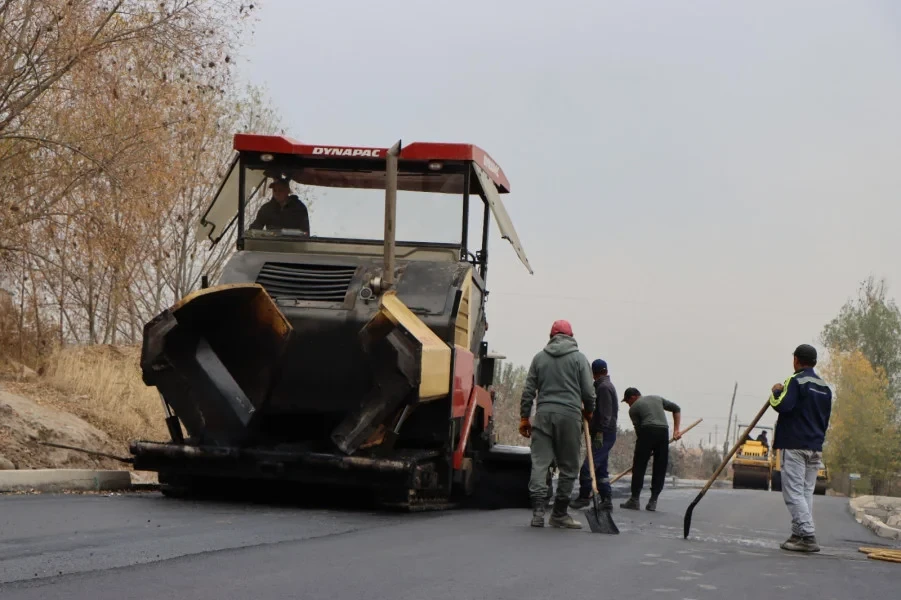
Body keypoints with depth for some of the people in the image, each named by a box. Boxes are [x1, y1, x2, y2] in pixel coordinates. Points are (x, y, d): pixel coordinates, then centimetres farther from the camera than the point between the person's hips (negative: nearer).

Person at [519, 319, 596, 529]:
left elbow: (528, 391, 9)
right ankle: (559, 514, 8)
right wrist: (588, 411, 20)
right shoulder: (579, 358, 4)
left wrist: (524, 418, 15)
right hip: (570, 415, -2)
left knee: (539, 463, 1)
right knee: (568, 466, 6)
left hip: (543, 414, 2)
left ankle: (538, 512, -9)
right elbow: (588, 392, 2)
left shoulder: (539, 357, 10)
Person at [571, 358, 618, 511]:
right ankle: (606, 500, 8)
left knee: (587, 467, -9)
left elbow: (605, 414, -19)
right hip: (606, 435, 10)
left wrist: (600, 433, -22)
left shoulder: (603, 387, -11)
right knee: (601, 469, 9)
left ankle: (584, 497, -4)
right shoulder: (607, 385, 19)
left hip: (603, 434, -10)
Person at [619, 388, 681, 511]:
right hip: (664, 432, 4)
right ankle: (653, 501, 5)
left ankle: (634, 500, -2)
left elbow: (638, 428, 7)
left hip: (647, 432, -4)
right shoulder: (657, 399, 26)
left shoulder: (634, 408, 13)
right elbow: (676, 408, 21)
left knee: (639, 467, 1)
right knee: (660, 469, 8)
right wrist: (676, 430, 17)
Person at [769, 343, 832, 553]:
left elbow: (783, 405, -21)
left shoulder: (796, 381, -9)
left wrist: (776, 391, -2)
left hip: (794, 446, -8)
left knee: (794, 492, -8)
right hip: (815, 447, 8)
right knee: (806, 492, 11)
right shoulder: (824, 387, 16)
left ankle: (808, 536, -17)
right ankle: (799, 535, 10)